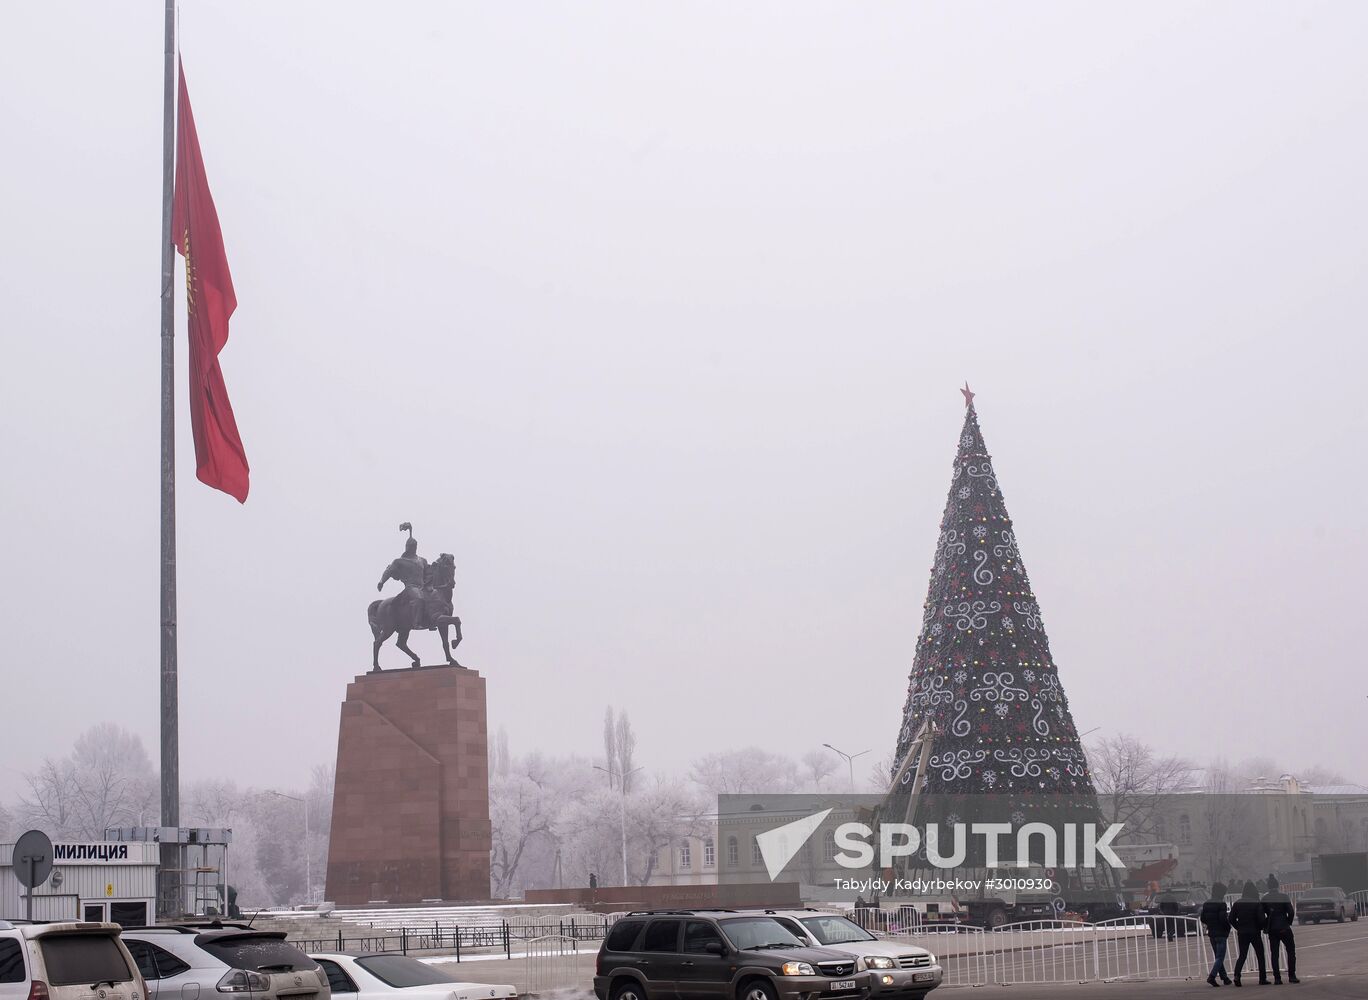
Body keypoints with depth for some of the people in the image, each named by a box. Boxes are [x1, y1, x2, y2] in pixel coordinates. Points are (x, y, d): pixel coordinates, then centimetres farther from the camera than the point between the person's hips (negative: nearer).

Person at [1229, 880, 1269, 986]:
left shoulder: (1237, 904, 0)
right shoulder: (1257, 904, -10)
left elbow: (1231, 919, 1)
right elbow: (1261, 920, -14)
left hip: (1242, 933, 3)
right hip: (1255, 933, -3)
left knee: (1242, 955, 7)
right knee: (1260, 955, 10)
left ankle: (1237, 975, -14)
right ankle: (1262, 979, 9)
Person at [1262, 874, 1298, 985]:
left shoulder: (1265, 898, 1)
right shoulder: (1283, 896, -8)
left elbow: (1262, 914, 3)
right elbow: (1291, 912, -11)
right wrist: (1288, 922, 6)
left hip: (1272, 930, 3)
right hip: (1284, 928, -3)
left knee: (1274, 954, 6)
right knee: (1291, 951, 7)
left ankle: (1277, 978, 1)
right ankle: (1291, 976, 2)